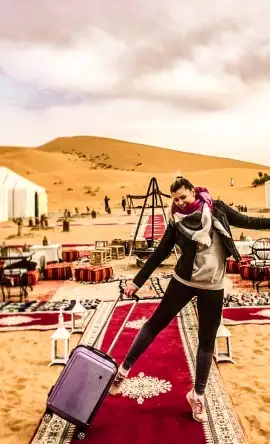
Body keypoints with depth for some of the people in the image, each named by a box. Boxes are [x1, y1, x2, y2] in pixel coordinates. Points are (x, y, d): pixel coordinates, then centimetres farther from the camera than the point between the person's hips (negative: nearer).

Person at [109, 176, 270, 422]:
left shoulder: (217, 208, -3)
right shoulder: (177, 221, -5)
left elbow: (247, 221, 5)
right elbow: (159, 253, -2)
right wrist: (137, 281, -3)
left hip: (213, 286, 1)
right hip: (184, 281, -1)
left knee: (207, 341, 8)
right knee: (155, 323, 5)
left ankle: (197, 394, 24)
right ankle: (124, 369, 20)